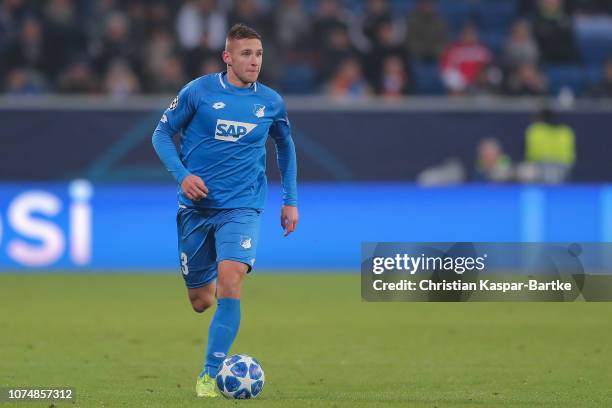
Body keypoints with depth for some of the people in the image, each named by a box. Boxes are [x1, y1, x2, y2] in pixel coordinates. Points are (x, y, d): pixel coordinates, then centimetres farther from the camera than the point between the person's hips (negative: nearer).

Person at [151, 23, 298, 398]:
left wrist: (291, 200, 18)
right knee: (200, 302, 7)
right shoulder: (199, 91, -4)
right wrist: (182, 174, -13)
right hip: (197, 207, 0)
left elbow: (285, 145, 21)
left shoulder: (271, 102, 3)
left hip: (242, 208, 0)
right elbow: (162, 133, 3)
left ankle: (211, 374, -18)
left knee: (230, 281, -25)